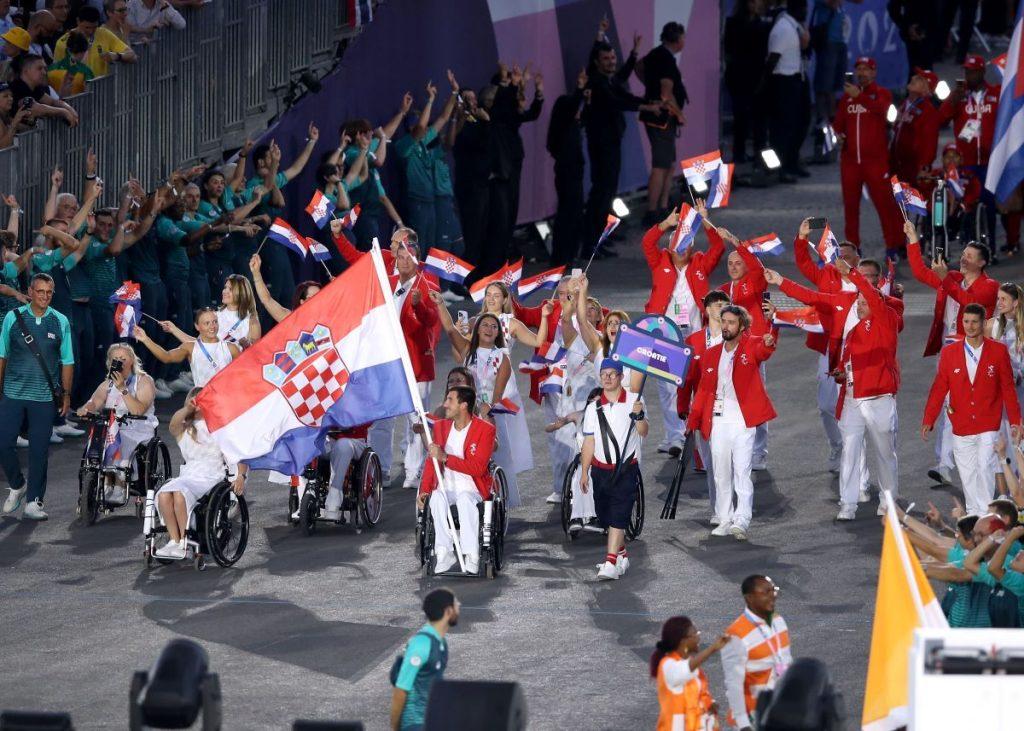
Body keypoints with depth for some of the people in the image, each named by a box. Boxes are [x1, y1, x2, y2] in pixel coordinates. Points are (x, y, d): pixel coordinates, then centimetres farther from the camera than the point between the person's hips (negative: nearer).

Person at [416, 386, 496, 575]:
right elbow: (431, 461, 17)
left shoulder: (485, 430, -5)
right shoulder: (440, 426, 12)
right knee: (437, 499, -33)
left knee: (465, 500, -38)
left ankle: (471, 557, -38)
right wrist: (424, 491, 2)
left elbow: (478, 467, -15)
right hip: (445, 486, 3)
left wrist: (445, 458, -22)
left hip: (471, 488, -3)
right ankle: (444, 554, -34)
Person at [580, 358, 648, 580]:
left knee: (618, 517, -12)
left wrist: (638, 416, -31)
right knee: (605, 517, 11)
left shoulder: (634, 400, -2)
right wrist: (584, 472, 7)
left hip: (626, 469, -4)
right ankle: (621, 555, 29)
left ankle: (611, 563, -17)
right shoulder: (594, 408, 7)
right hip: (601, 469, 4)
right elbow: (589, 442, 10)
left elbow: (643, 432, -11)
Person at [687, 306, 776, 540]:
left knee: (742, 472, -11)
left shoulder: (750, 346, 0)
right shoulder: (711, 355, 13)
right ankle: (725, 520, 15)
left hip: (743, 421, -5)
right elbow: (704, 389, 17)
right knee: (721, 474, 8)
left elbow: (762, 350, -24)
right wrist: (693, 421, 12)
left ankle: (741, 521, -16)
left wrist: (769, 343, -49)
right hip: (718, 421, 5)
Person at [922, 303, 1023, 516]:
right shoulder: (949, 353, 4)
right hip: (961, 427, 2)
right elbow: (939, 388, 4)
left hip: (988, 425, -2)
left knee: (985, 468, -15)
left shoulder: (998, 351, 0)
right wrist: (928, 420, -1)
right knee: (968, 474, 5)